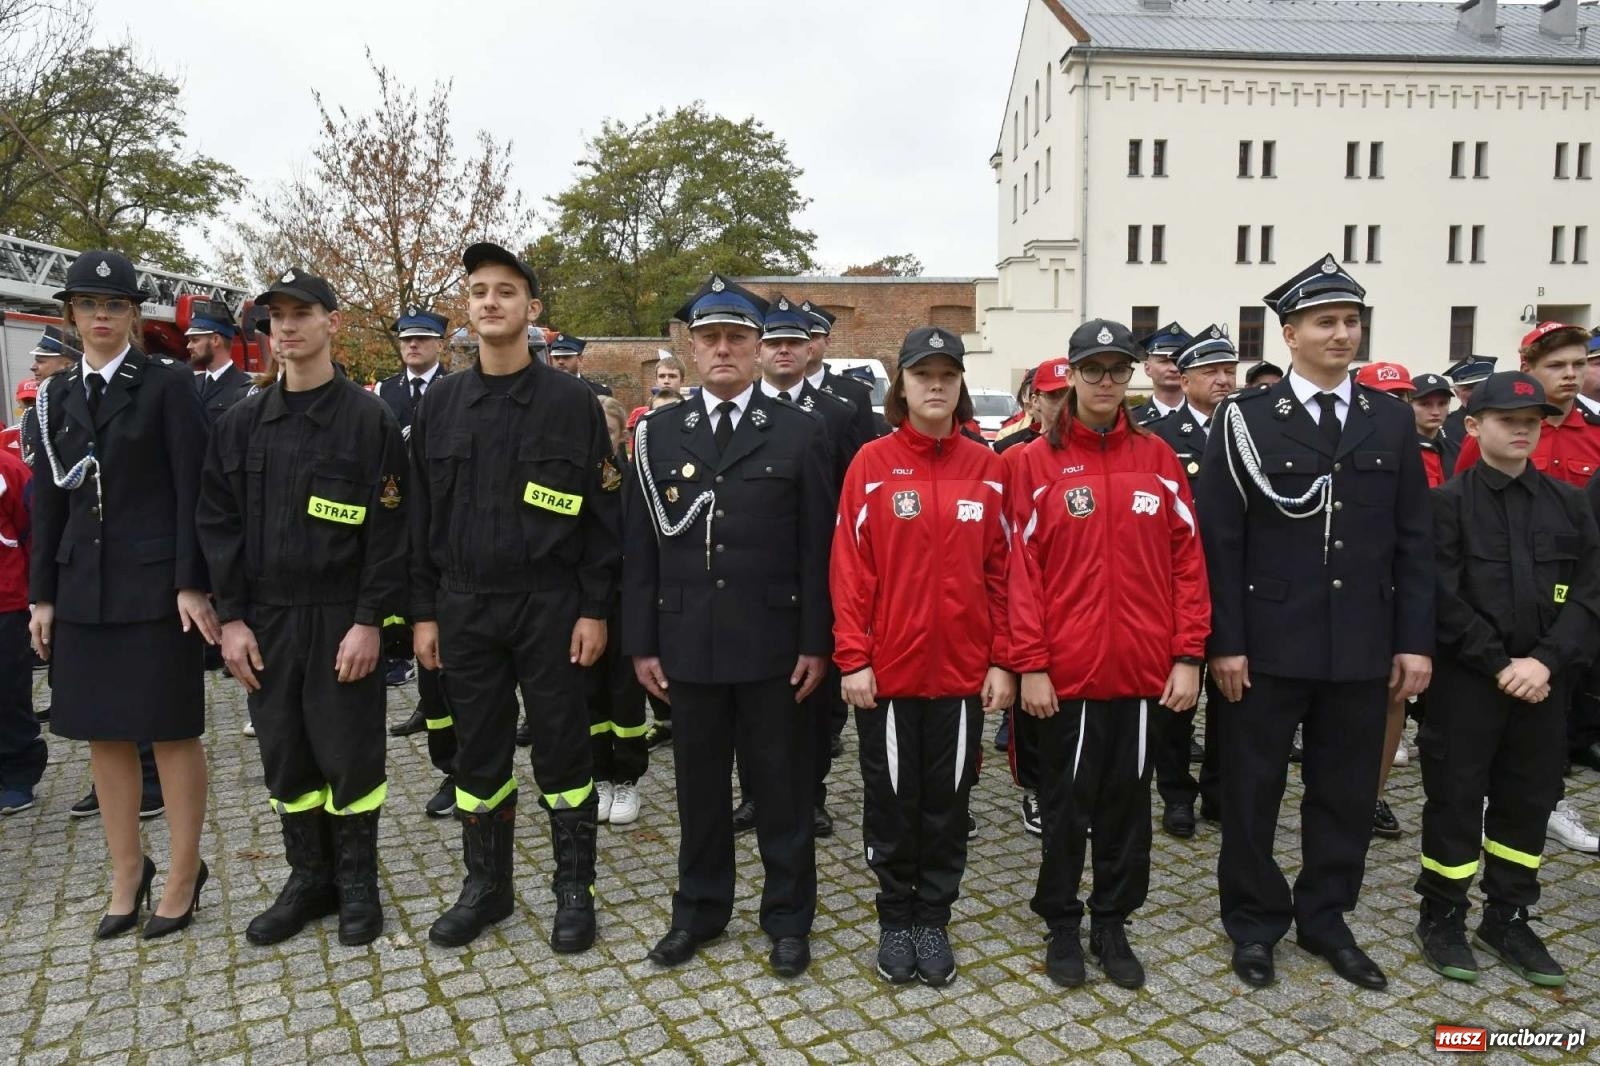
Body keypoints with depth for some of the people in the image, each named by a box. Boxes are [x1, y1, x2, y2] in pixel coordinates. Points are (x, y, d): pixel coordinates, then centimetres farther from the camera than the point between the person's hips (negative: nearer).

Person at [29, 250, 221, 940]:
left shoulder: (168, 384, -3)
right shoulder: (57, 395, 11)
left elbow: (191, 488, -9)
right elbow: (48, 499, 12)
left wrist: (191, 583, -14)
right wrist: (43, 594, 8)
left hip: (155, 583, -5)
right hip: (83, 586, 5)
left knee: (171, 729, 3)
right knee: (103, 733, 11)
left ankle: (185, 871, 16)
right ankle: (126, 873, 24)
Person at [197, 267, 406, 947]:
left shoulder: (370, 418, -6)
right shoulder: (242, 423, 7)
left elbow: (389, 530, -9)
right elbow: (218, 524, 7)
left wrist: (369, 622, -13)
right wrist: (232, 618, 0)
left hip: (343, 621, -4)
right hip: (266, 621, 4)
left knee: (349, 755, 3)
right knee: (286, 757, 11)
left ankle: (357, 883, 21)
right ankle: (309, 879, 28)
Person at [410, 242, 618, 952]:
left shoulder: (572, 401, -4)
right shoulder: (440, 404, 6)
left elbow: (598, 514, -4)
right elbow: (422, 515, 8)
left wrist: (595, 609, -8)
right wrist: (423, 612, 5)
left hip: (549, 607, -3)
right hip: (464, 609, 3)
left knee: (562, 751, 7)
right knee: (478, 753, 13)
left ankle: (574, 889, 23)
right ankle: (486, 886, 30)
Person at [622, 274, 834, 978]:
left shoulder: (799, 432, -1)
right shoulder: (658, 432, 5)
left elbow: (818, 547, -3)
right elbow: (640, 545, 5)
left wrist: (816, 643, -6)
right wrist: (641, 642, 2)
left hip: (772, 643, -2)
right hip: (687, 642, 2)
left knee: (781, 785, 10)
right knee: (699, 782, 14)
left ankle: (788, 915, 27)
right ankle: (699, 908, 33)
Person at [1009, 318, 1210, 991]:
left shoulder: (1158, 458, 5)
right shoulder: (1037, 461, -3)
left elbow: (1187, 561, 4)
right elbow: (1022, 570, -5)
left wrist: (1188, 657, -1)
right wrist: (1030, 665, -10)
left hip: (1144, 670, 3)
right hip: (1066, 671, -2)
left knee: (1128, 801, 14)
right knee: (1067, 803, 10)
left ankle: (1112, 924, 30)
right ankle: (1062, 925, 27)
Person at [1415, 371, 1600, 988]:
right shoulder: (1448, 503, -3)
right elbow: (1445, 598, -10)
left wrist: (1544, 661, -13)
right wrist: (1499, 665, -14)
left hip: (1545, 679, 4)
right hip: (1466, 680, -4)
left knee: (1529, 799, 12)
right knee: (1456, 798, 3)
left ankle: (1507, 919, 27)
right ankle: (1441, 916, 18)